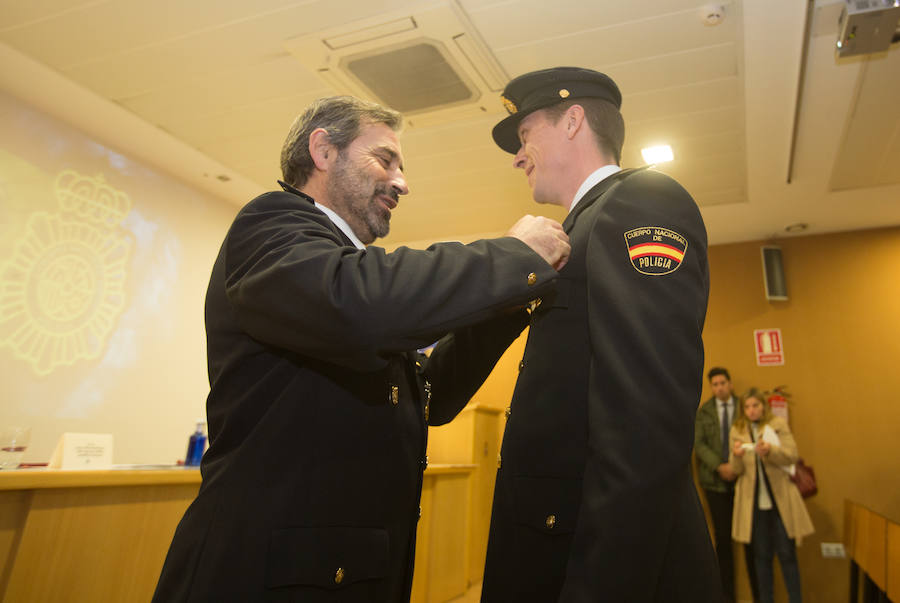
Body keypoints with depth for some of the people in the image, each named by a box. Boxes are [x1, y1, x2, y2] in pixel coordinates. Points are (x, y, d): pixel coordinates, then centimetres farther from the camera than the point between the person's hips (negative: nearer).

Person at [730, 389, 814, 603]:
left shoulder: (778, 424, 3)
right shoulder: (737, 430, 6)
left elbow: (792, 456, -7)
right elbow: (736, 469, 2)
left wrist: (769, 450, -26)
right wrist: (737, 456, -21)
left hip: (779, 498, -1)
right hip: (753, 500, 1)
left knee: (786, 553, 2)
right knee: (762, 556, 8)